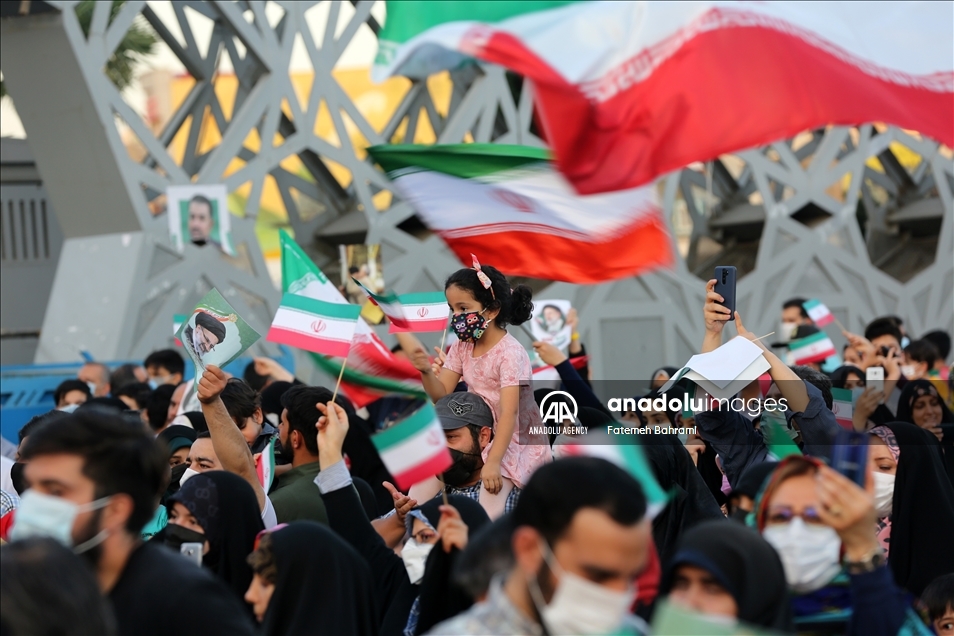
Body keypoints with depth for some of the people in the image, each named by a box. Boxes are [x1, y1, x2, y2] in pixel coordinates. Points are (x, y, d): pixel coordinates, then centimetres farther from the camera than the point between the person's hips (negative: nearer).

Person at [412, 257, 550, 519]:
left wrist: (493, 462, -35)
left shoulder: (510, 353, -21)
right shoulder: (462, 347, 3)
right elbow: (442, 394, 3)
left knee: (493, 487, -31)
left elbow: (509, 413, -27)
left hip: (515, 439, -8)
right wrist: (426, 371, -19)